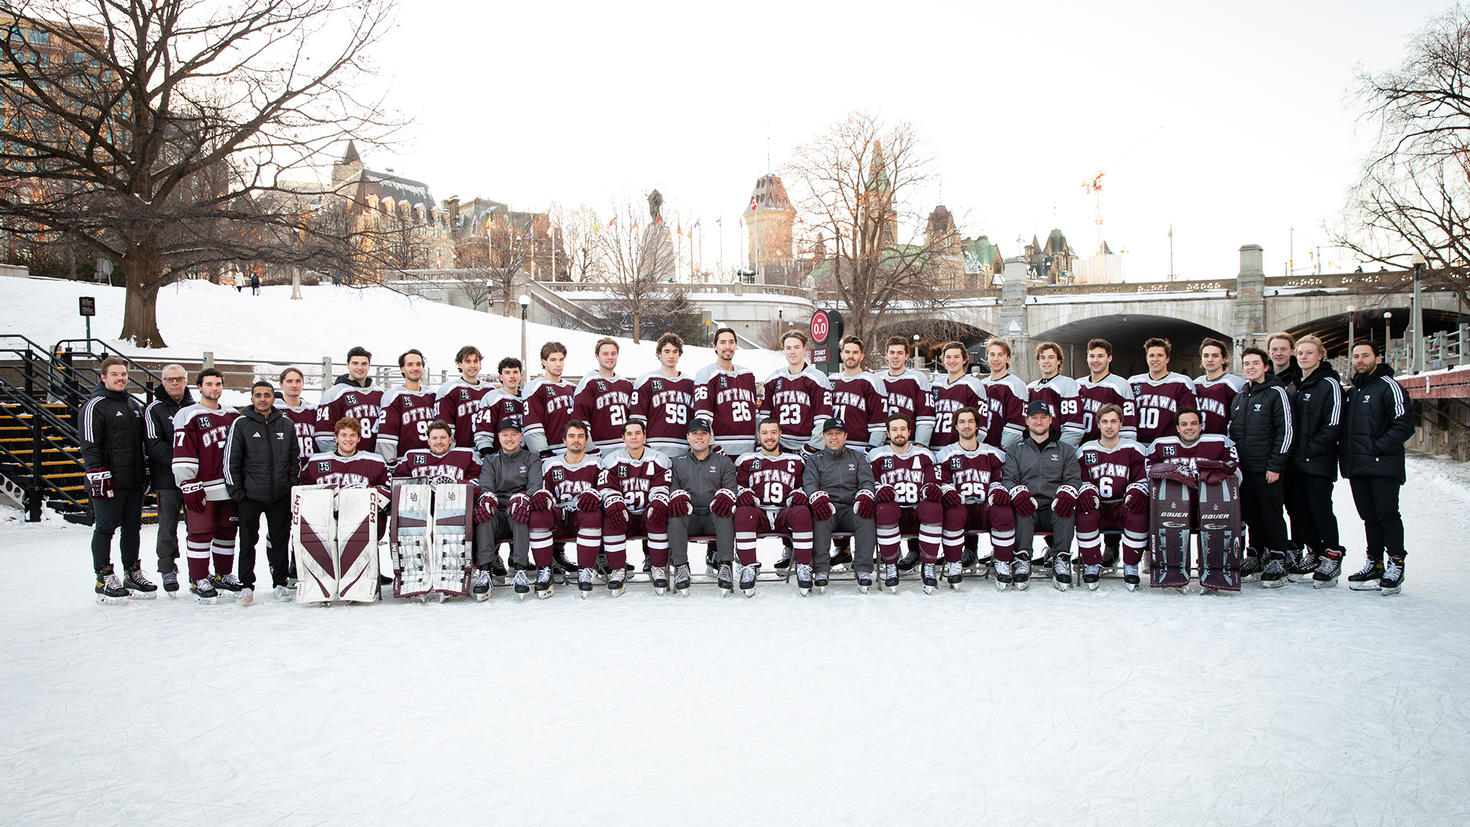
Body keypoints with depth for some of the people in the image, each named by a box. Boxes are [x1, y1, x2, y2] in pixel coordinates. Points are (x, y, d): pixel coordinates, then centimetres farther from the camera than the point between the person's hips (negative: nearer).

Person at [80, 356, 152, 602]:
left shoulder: (134, 405, 16)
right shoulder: (95, 406, -7)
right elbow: (90, 446, -13)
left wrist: (145, 472, 21)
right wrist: (98, 477, -18)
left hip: (134, 481, 7)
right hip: (109, 484, -7)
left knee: (133, 528, 13)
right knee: (105, 529, 0)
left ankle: (133, 574, 23)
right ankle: (105, 580, 6)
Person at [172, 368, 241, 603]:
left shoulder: (233, 416, 15)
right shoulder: (188, 416, -4)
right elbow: (183, 454, -9)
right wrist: (190, 486, -14)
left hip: (230, 487, 6)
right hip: (203, 489, -5)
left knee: (227, 531, 10)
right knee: (201, 532, -2)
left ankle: (223, 576, 22)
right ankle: (199, 581, 7)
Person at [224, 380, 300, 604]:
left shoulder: (287, 425, 8)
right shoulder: (241, 424, -1)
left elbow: (295, 458, 14)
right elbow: (230, 460, -1)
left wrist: (292, 485, 6)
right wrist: (235, 491, -4)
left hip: (281, 495, 2)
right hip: (249, 495, -2)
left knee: (280, 539, 7)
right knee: (248, 541, 2)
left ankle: (280, 583, 17)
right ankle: (246, 585, 12)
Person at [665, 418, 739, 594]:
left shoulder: (724, 461, 19)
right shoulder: (677, 462, 21)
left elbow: (731, 487, 6)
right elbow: (672, 487, 9)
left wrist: (724, 496, -18)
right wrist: (678, 497, -16)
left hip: (714, 517, -1)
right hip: (688, 517, 1)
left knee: (724, 512, -35)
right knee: (675, 514, -33)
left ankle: (725, 567, -42)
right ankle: (681, 567, -38)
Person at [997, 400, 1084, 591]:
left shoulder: (1065, 450, 21)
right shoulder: (1015, 450, 19)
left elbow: (1074, 479, 9)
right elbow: (1008, 479, 6)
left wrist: (1067, 493, -16)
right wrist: (1018, 492, -18)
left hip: (1053, 509, 0)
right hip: (1027, 510, 0)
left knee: (1066, 505, -34)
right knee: (1021, 506, -35)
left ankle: (1061, 561, -28)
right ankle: (1022, 560, -32)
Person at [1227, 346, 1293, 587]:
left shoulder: (1276, 393, -4)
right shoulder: (1239, 396, 16)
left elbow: (1285, 431, -9)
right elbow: (1231, 431, 23)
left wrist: (1275, 465, -13)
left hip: (1267, 470, -6)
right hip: (1243, 468, 6)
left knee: (1272, 515, -3)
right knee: (1251, 515, 11)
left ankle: (1277, 561, 4)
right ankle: (1256, 556, 21)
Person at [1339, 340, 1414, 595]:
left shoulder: (1388, 386, -5)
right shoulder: (1351, 391, 18)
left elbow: (1404, 425, -13)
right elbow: (1343, 428, 26)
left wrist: (1378, 448, -16)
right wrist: (1344, 452, 11)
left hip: (1383, 466, -7)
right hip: (1356, 467, 7)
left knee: (1387, 514, -5)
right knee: (1370, 516, 10)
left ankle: (1395, 565, 3)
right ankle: (1375, 565, 16)